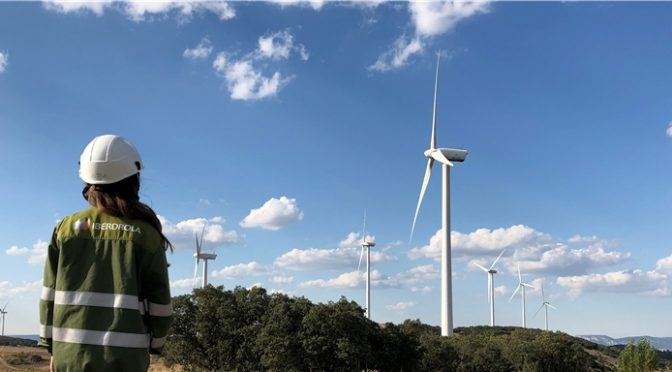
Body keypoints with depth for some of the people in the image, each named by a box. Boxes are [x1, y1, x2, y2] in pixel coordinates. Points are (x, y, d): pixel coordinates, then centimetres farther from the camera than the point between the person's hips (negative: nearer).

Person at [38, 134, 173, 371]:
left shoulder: (67, 227, 4)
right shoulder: (144, 233, -2)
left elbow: (50, 294, 6)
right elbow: (159, 301, -1)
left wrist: (52, 347, 14)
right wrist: (155, 343, 15)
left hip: (72, 352, 2)